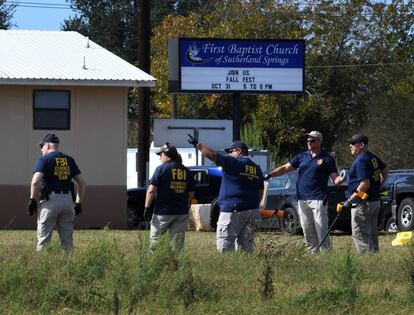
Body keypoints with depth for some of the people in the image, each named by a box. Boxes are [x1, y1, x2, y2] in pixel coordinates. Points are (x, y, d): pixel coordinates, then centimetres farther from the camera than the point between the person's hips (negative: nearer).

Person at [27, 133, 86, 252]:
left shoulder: (45, 159, -2)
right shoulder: (69, 160, 14)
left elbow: (35, 181, -15)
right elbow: (81, 182, 12)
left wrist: (32, 200, -6)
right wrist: (78, 202, 16)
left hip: (50, 201, -5)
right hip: (68, 200, 5)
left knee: (44, 238, -3)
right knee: (67, 239, 8)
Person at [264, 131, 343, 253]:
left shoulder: (327, 159, 2)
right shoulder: (302, 157, 15)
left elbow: (335, 179, -2)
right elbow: (285, 168, 11)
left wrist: (341, 179, -25)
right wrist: (270, 175, -2)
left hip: (318, 199, -5)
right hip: (302, 200, 5)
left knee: (321, 229, -9)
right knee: (307, 231, 7)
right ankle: (312, 253, 13)